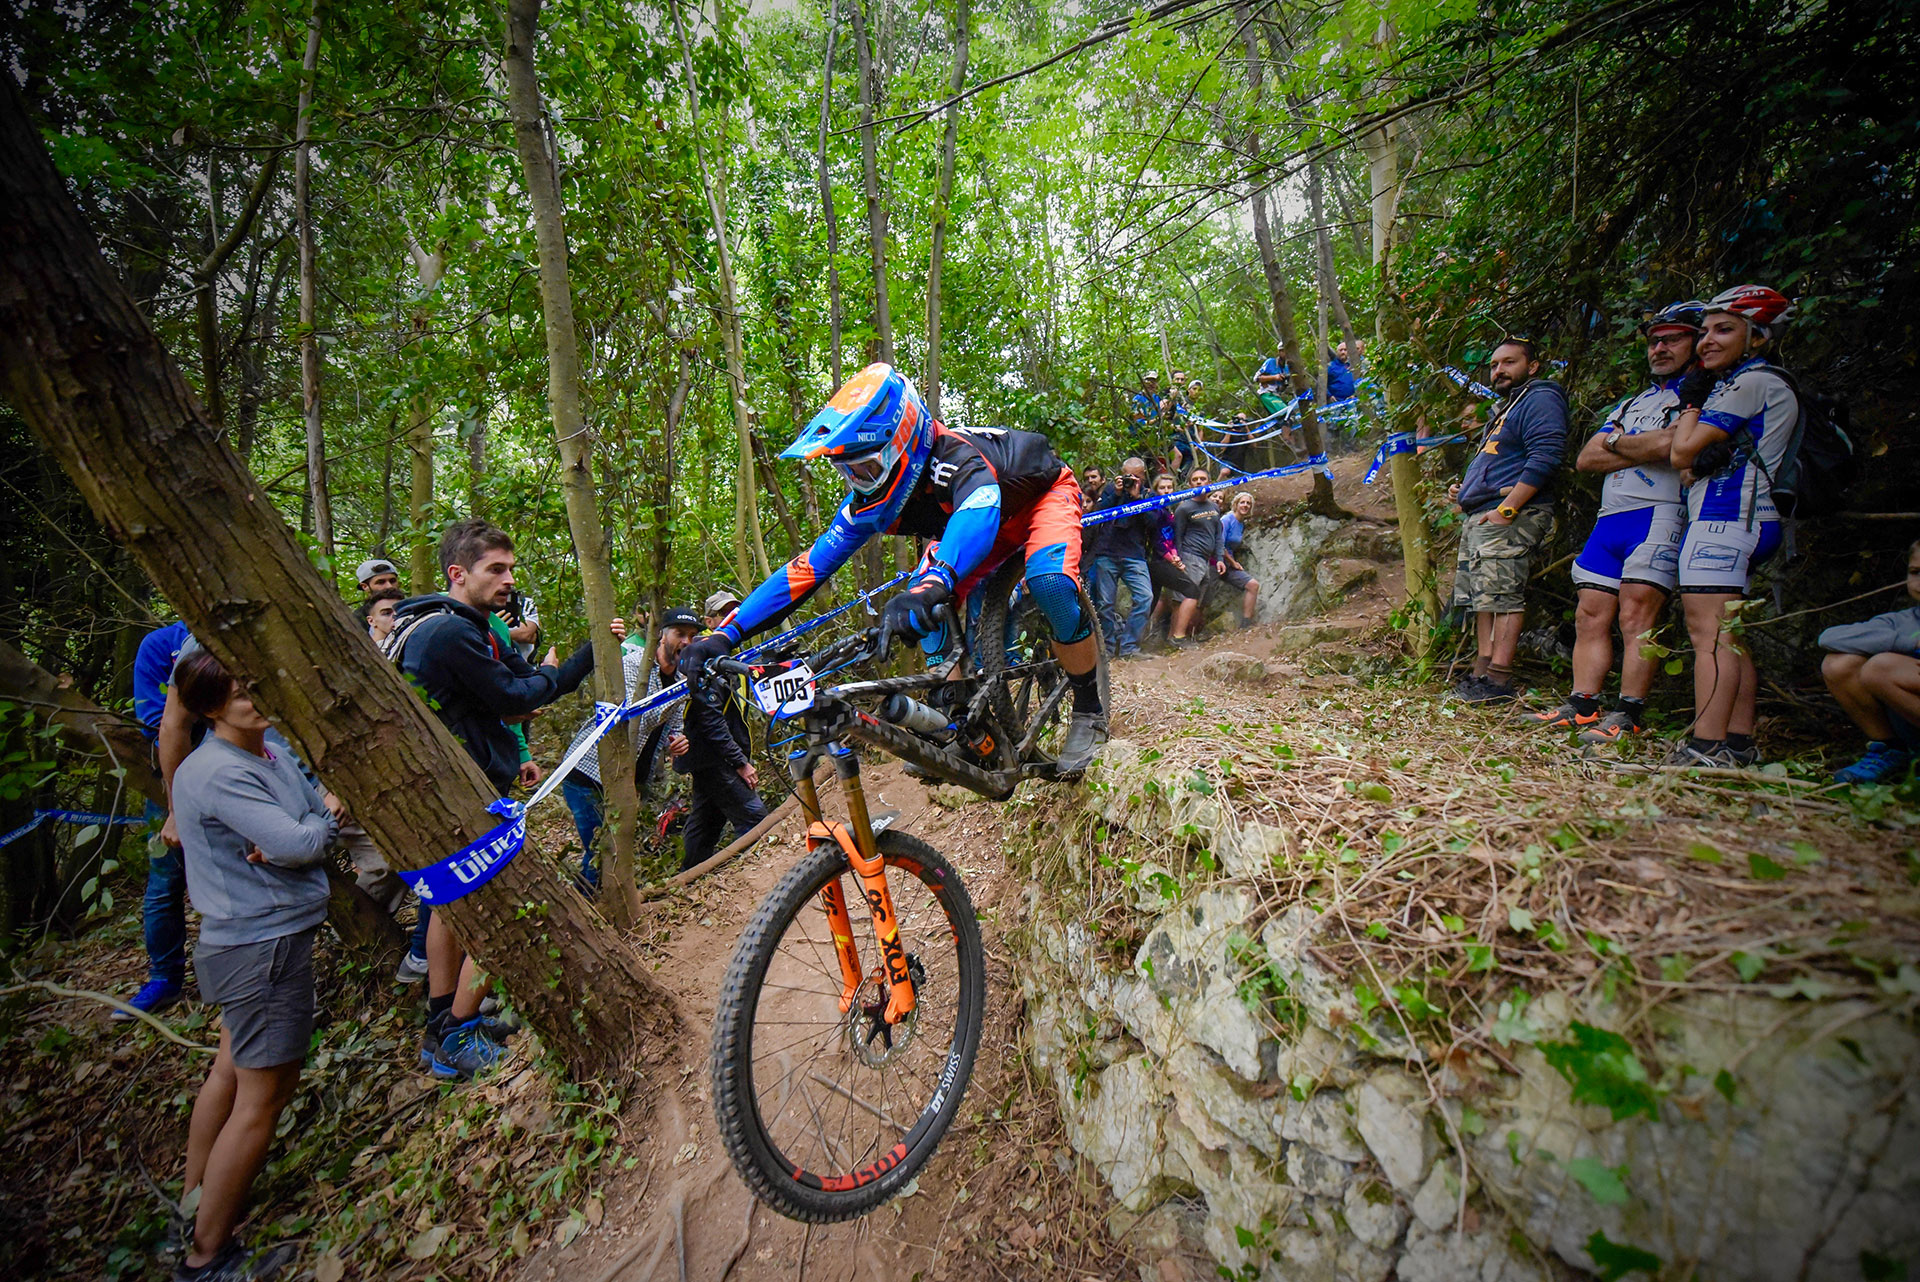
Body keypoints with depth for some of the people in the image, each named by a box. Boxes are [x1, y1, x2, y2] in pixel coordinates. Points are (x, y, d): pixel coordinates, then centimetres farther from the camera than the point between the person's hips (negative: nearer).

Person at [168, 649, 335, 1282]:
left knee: (232, 1070, 24)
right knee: (262, 1098, 3)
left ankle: (194, 1205, 42)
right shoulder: (218, 773, -23)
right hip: (263, 946, -9)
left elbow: (325, 810, 8)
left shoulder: (272, 751, 5)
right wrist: (321, 820, -7)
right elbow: (300, 844, -28)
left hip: (251, 939, 9)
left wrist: (287, 839, -12)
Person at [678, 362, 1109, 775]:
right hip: (996, 526, 6)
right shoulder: (872, 499, -21)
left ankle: (1088, 712, -14)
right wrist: (724, 635, -30)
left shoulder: (956, 458, -41)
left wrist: (932, 584, -83)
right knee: (932, 613, -15)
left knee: (1049, 582, -35)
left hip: (1044, 494, -6)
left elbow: (980, 513, -63)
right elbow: (810, 566, -22)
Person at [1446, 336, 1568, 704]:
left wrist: (1506, 509, -23)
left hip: (1510, 519, -10)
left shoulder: (1540, 399, -4)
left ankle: (1499, 678, -12)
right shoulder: (1506, 407, 27)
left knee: (1503, 596, -12)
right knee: (1483, 597, 9)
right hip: (1479, 518, 11)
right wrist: (1464, 489, 16)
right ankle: (1482, 671, 13)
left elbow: (1544, 457, -18)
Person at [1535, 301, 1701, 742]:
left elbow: (1668, 444, -14)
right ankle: (1582, 706, 6)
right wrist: (1643, 449, 0)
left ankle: (1630, 715, -10)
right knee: (1591, 615, 3)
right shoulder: (1629, 404, 27)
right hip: (1609, 518, 7)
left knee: (1635, 615, -14)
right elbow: (1586, 459, 15)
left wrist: (1614, 442, 4)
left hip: (1661, 514, -7)